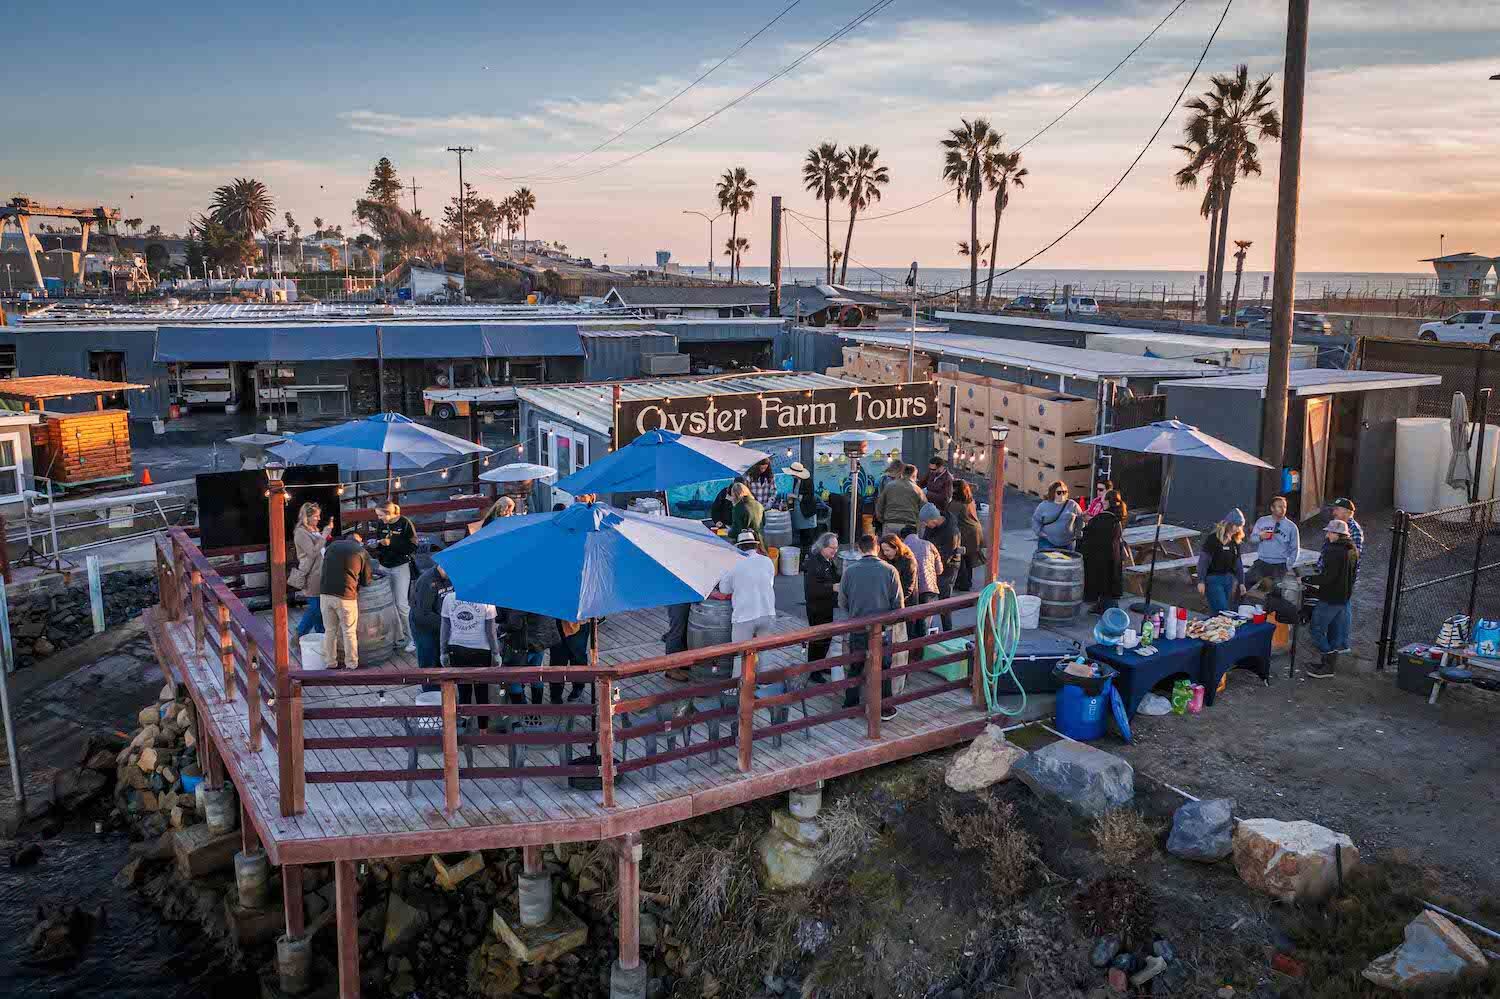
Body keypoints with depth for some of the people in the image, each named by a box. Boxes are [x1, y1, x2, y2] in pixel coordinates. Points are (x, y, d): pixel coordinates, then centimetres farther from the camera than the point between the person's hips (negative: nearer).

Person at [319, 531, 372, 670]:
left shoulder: (332, 546, 11)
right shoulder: (362, 552, 1)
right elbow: (366, 581, 7)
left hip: (325, 593, 4)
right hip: (345, 596, -3)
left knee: (329, 631, 15)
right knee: (349, 632, 9)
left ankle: (330, 664, 21)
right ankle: (351, 665, 15)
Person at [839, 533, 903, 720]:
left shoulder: (850, 571, -8)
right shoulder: (889, 570, -10)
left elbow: (842, 602, 0)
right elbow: (898, 604, -7)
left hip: (858, 628, 1)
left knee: (855, 667, 17)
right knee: (883, 668, 12)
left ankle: (851, 705, 26)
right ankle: (884, 708, 18)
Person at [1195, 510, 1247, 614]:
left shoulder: (1235, 541, 9)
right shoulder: (1213, 539, -12)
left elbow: (1238, 563, 16)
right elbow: (1203, 560, -12)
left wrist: (1241, 582, 15)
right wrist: (1201, 581, -15)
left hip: (1228, 578, 7)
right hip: (1213, 579, -7)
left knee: (1228, 611, 8)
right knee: (1222, 612, -12)